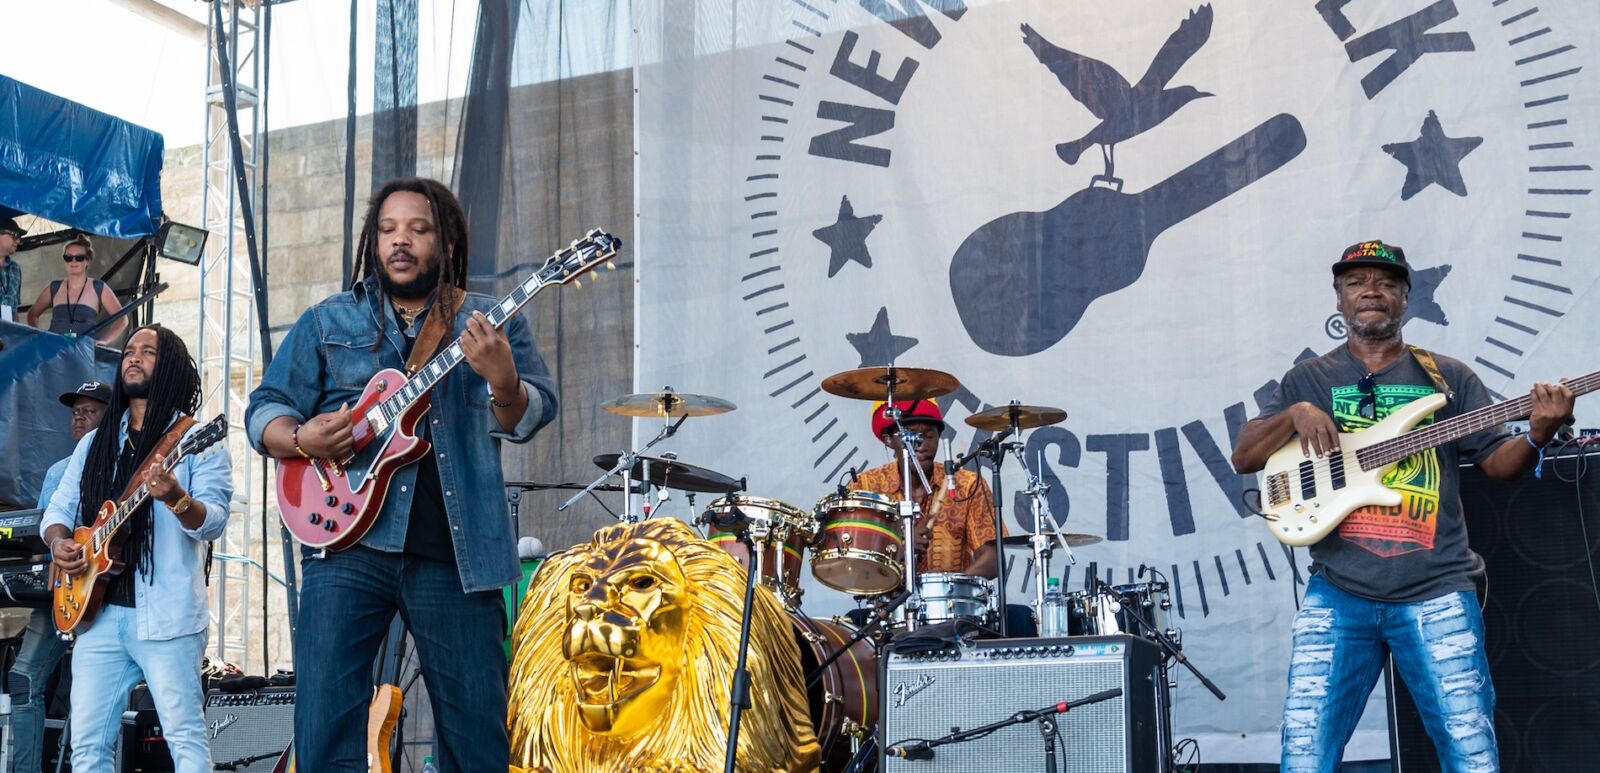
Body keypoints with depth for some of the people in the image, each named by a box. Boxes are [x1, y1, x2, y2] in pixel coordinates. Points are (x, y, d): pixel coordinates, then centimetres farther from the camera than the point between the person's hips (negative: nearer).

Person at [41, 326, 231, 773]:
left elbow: (214, 522, -10)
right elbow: (58, 509, 19)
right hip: (98, 611, 6)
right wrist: (58, 542, -3)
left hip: (166, 615, -5)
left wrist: (175, 498, -31)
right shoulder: (94, 443, 17)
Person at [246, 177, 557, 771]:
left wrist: (502, 381, -25)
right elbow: (264, 410, 11)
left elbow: (531, 417, -3)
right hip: (350, 543, 1)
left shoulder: (494, 322, 9)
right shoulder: (329, 321, 12)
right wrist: (301, 439, -11)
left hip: (456, 552, 0)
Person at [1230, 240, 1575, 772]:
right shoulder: (1308, 379, 13)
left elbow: (1496, 462, 8)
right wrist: (1295, 414, -10)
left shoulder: (1449, 377, 12)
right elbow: (1243, 459, 8)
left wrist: (1537, 435, -14)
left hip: (1436, 593, 0)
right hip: (1337, 595, 0)